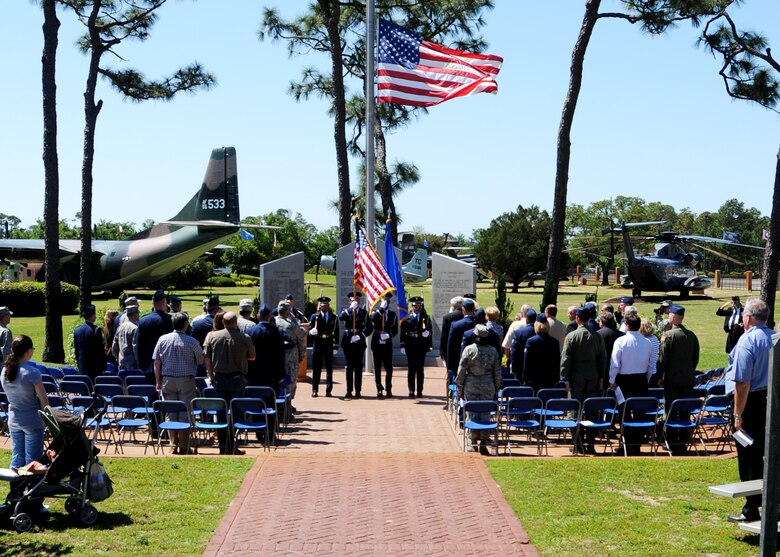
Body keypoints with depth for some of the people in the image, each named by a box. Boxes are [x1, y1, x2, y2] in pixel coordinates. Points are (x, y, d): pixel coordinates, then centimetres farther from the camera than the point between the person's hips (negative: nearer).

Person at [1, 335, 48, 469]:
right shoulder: (32, 372, -20)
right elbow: (43, 401, -13)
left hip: (13, 421, 6)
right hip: (32, 421, -6)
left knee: (16, 458, 12)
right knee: (32, 461, 4)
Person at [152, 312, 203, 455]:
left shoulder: (163, 339, -1)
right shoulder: (192, 342, -9)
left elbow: (156, 363, 1)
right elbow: (200, 361, 2)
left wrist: (158, 382, 7)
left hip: (168, 380, 3)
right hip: (186, 380, -3)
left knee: (171, 413, 10)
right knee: (185, 413, 3)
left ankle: (174, 444, 11)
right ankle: (184, 446, 4)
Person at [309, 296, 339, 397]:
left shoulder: (333, 317, 7)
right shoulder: (314, 316, 5)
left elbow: (336, 333, 5)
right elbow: (310, 330, 1)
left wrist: (336, 347, -1)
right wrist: (312, 331, -24)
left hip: (329, 344, 1)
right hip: (317, 344, -1)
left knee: (329, 368, 3)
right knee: (316, 368, 2)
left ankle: (328, 390, 7)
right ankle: (315, 390, 9)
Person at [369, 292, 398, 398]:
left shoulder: (393, 314, 9)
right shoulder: (376, 312, 5)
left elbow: (395, 330, 7)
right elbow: (372, 319, -19)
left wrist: (389, 335, -11)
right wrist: (381, 308, -20)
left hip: (388, 343, 1)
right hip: (377, 343, -1)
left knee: (389, 368, 1)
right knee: (377, 367, 1)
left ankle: (388, 390, 10)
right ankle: (379, 390, 5)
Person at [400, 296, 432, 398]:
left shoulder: (425, 317, 7)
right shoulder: (407, 317, 4)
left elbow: (429, 330, 7)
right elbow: (403, 331, 3)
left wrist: (427, 333, -16)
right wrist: (403, 345, -2)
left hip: (421, 345, 1)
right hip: (410, 345, -1)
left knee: (420, 369, 4)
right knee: (411, 368, 0)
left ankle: (419, 391, 9)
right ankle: (411, 391, 4)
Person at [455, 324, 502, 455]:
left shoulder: (469, 350, -6)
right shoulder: (493, 351, 0)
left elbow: (461, 371, -5)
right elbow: (497, 372, 5)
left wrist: (460, 388, 4)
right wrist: (496, 389, 14)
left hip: (471, 386, -1)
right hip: (488, 387, 1)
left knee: (473, 413, 5)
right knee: (486, 413, 5)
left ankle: (474, 442, 8)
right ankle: (483, 442, 4)